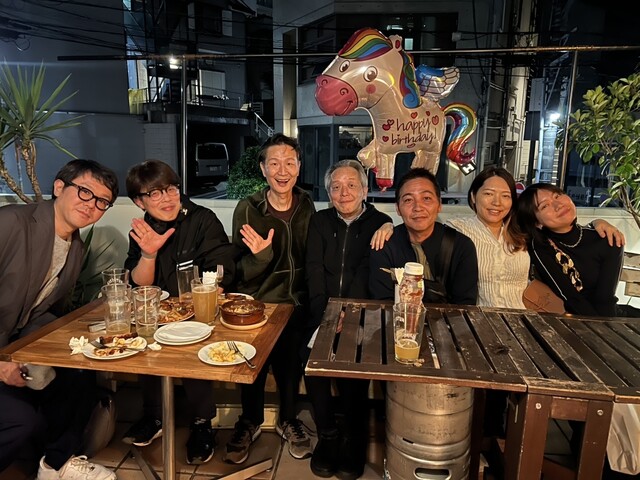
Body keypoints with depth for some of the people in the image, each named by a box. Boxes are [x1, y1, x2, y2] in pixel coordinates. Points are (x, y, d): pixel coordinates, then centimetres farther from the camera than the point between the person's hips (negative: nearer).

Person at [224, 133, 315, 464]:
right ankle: (250, 421, 34)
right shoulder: (247, 210, -12)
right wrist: (261, 254, -33)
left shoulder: (306, 206, -1)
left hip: (295, 303, 2)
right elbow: (244, 274, -13)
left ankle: (287, 420, 34)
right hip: (257, 303, -2)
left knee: (291, 361, 4)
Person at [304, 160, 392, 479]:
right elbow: (314, 271, -1)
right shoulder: (320, 222, 11)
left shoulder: (380, 224, 4)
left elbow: (366, 274, -9)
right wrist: (325, 316, -16)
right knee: (311, 356, -22)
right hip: (324, 312, 2)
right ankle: (327, 435, 2)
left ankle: (354, 440, 2)